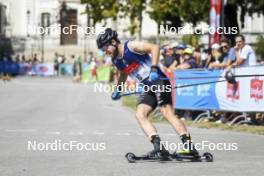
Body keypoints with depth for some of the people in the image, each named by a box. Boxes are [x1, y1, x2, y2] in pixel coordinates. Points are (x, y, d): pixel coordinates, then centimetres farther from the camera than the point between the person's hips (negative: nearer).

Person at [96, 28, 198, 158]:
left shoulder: (131, 46, -11)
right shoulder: (115, 61, 13)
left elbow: (154, 48, -19)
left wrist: (154, 69, -27)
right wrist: (118, 89, 20)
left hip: (159, 82, -8)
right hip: (148, 89, 8)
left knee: (167, 112, -22)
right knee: (140, 114, -11)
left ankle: (189, 145, -27)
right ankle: (159, 147, -22)